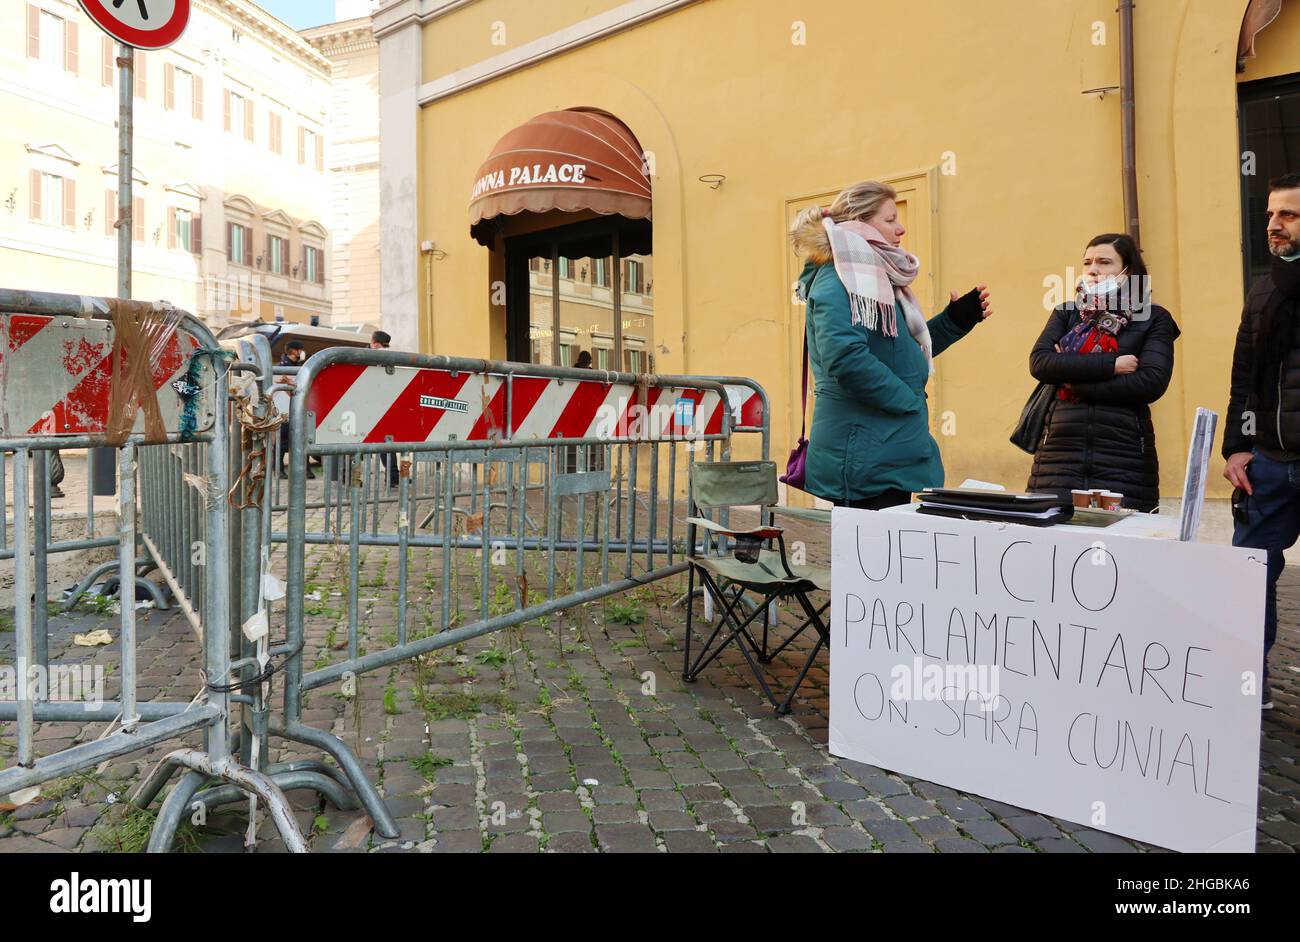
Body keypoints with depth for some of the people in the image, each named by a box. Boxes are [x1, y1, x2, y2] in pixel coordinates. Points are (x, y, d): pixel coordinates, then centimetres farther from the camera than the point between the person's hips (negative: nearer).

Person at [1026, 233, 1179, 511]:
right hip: (1059, 452, 1)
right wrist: (1110, 364, -11)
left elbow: (1152, 383, -8)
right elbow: (1039, 363, -5)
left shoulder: (1153, 319, 7)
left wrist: (1074, 382, -8)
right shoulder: (1066, 313, 13)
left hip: (1125, 457, -1)